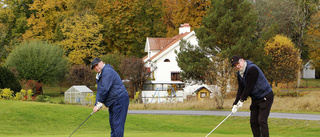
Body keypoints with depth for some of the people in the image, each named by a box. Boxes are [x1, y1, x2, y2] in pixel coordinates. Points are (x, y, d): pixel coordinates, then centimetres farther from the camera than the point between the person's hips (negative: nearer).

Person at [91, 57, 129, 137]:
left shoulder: (107, 71, -14)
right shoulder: (99, 75, 19)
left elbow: (104, 89, -20)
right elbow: (99, 91, 17)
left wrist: (99, 103, -14)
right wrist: (97, 105, 2)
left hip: (119, 100, -11)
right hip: (113, 103, 11)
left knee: (117, 124, -13)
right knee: (112, 123, 12)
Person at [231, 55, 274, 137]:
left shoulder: (252, 69, -22)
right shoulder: (239, 73, 6)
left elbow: (249, 87, -22)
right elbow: (240, 89, 3)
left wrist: (242, 100, -14)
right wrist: (235, 103, -7)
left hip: (265, 97, -9)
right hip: (255, 99, 9)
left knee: (262, 120, -15)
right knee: (253, 121, 5)